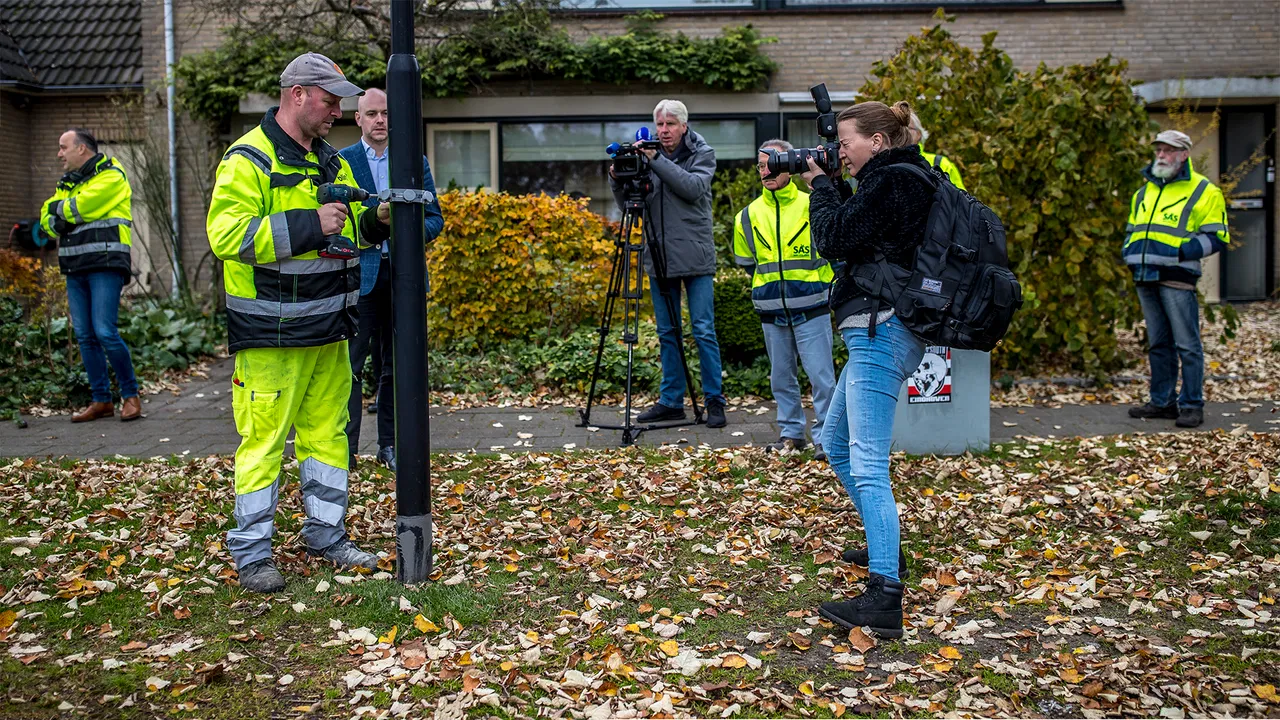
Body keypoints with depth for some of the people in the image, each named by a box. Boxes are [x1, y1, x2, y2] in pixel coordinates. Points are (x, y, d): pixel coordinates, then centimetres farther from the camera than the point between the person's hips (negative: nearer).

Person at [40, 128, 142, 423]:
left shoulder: (111, 175, -4)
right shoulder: (67, 183, 21)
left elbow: (82, 206, -17)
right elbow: (47, 218, 15)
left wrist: (60, 208, 3)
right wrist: (56, 219, -8)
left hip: (105, 266, -8)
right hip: (76, 268, 8)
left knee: (105, 332, -13)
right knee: (85, 336, 6)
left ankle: (131, 395, 0)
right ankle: (101, 401, 12)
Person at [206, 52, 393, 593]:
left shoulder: (331, 161, 16)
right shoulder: (248, 160, -10)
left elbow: (348, 233, 25)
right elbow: (227, 235, -21)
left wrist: (376, 221, 3)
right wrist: (309, 224, -24)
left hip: (329, 327, 8)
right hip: (271, 332, -8)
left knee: (327, 432, 14)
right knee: (263, 438, -2)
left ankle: (327, 534, 27)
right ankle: (251, 554, 9)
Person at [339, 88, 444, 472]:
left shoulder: (416, 162, 11)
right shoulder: (341, 162, 4)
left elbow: (435, 217, 10)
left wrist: (415, 230, -12)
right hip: (359, 275, -3)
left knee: (395, 365, 9)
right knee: (350, 364, -5)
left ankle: (390, 445, 19)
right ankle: (345, 448, 1)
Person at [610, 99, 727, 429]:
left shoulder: (702, 154, 1)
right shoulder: (646, 157, 8)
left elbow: (694, 187, -18)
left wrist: (657, 160, -23)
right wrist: (618, 181, -13)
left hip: (695, 258, -4)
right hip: (659, 257, 4)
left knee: (704, 330, -3)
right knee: (667, 332, 10)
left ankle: (715, 401, 6)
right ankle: (671, 401, 18)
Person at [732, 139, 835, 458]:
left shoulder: (812, 205, -5)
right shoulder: (748, 215, 5)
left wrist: (818, 282, 5)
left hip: (811, 308, -4)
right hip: (770, 312, 4)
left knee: (821, 375, -5)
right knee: (781, 377, 11)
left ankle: (825, 435, 4)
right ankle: (791, 432, 23)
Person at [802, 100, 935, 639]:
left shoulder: (893, 179, -11)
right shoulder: (899, 180, 20)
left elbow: (836, 239, -17)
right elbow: (851, 235, 21)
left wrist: (820, 184, -2)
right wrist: (828, 186, 10)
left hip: (881, 332, -11)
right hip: (876, 332, 11)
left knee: (867, 465, -18)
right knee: (837, 445, 23)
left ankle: (885, 596, -23)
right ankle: (884, 548, 34)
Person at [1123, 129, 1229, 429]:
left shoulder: (1203, 191, 0)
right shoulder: (1144, 192, 19)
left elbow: (1217, 237, -4)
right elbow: (1131, 230, 30)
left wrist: (1181, 252, -16)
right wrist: (1129, 253, 10)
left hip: (1176, 278, -6)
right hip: (1145, 278, 6)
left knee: (1187, 345, -4)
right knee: (1158, 344, 12)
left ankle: (1192, 406, 2)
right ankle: (1162, 402, 19)